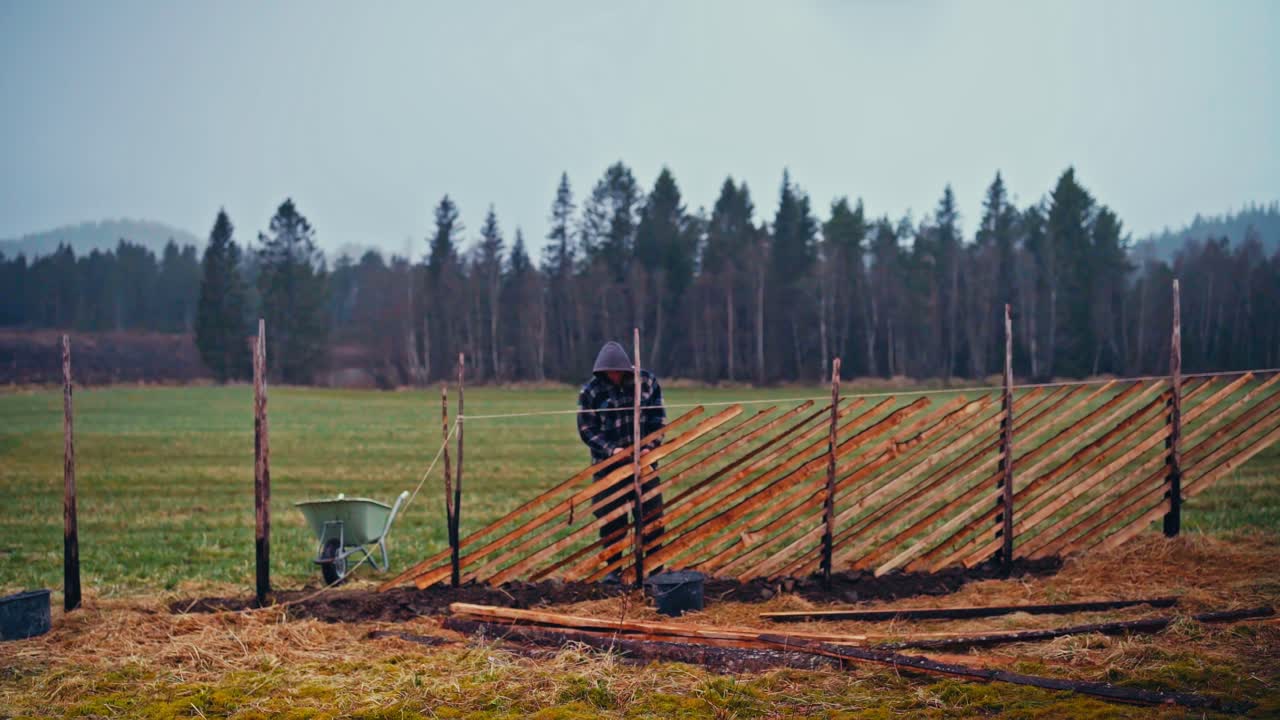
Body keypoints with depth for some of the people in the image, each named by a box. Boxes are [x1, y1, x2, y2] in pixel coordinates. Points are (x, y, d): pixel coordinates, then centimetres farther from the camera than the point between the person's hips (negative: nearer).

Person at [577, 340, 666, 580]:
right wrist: (611, 450, -17)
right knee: (610, 517, 2)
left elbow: (658, 418, 4)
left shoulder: (647, 382, -2)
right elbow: (586, 430, -5)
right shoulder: (591, 391, -7)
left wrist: (650, 447, -10)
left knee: (652, 515, 3)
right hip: (609, 465, -1)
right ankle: (613, 568, 14)